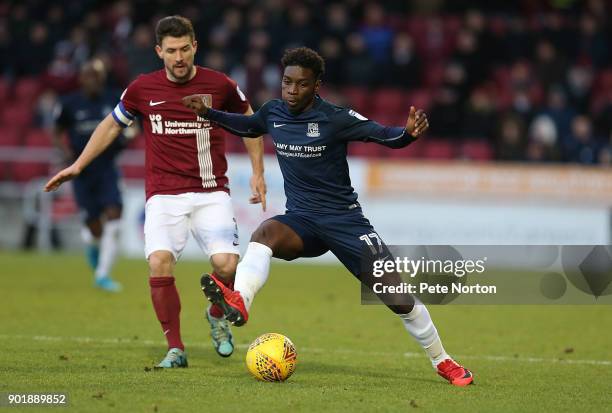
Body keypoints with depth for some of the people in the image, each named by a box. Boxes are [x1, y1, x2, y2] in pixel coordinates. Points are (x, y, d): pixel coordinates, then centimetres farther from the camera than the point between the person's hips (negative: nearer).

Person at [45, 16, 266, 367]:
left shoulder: (220, 86, -1)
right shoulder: (143, 89, 2)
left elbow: (249, 121, 17)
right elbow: (112, 125, 19)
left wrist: (258, 173, 11)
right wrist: (78, 166, 16)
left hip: (211, 193, 0)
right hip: (164, 195, 0)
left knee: (227, 264, -19)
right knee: (160, 263, -22)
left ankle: (217, 316, 16)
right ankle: (175, 348, -6)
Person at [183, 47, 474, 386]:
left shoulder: (336, 119, -13)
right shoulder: (273, 113, 1)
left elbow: (385, 136, -14)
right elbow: (249, 126, 24)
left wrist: (409, 132, -35)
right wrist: (209, 113, 14)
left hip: (344, 219, -3)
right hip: (301, 220, 3)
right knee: (266, 231, -34)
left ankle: (442, 362, 13)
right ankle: (239, 302, -57)